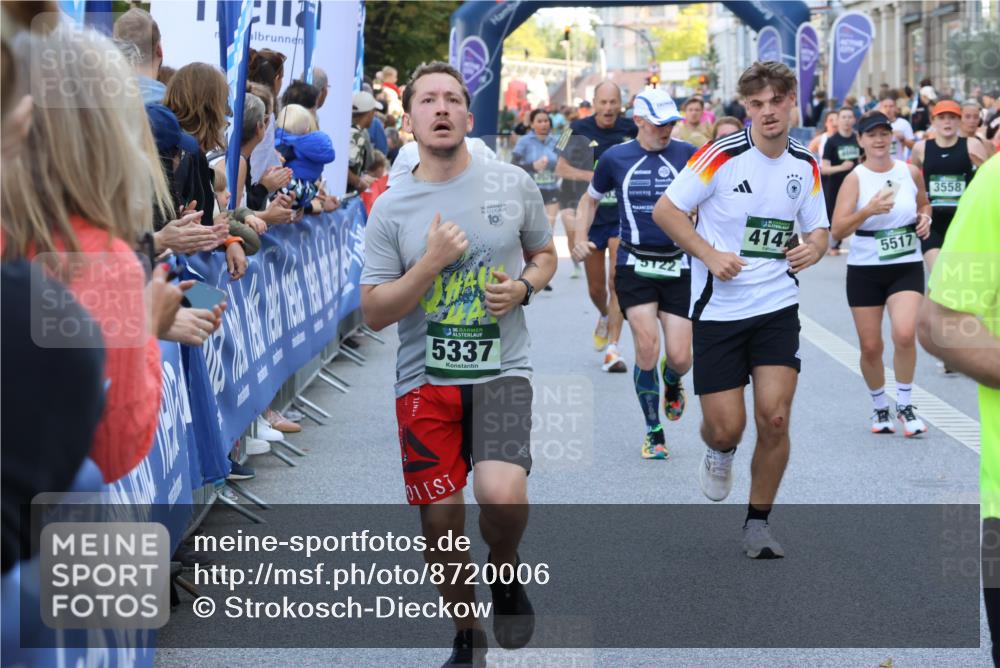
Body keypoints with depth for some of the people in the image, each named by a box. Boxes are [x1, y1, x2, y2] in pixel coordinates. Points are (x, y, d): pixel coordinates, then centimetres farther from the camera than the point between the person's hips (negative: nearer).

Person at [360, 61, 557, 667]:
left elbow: (545, 256, 17)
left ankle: (507, 573, 9)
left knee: (502, 494, -25)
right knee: (442, 524, 5)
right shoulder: (390, 209, 0)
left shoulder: (513, 184, 2)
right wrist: (432, 263, -15)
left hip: (501, 371, -1)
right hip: (425, 380, 1)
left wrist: (523, 287, -5)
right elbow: (375, 314, -2)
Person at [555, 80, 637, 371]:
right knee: (596, 288, 12)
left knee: (617, 282, -13)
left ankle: (612, 349, -10)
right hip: (590, 217, 1)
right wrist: (593, 176, -17)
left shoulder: (631, 129, -2)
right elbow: (561, 167, -3)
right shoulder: (579, 129, -4)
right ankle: (604, 317, 46)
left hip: (622, 217, -1)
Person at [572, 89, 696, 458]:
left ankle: (671, 382, 36)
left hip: (677, 265, 0)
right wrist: (580, 238, 4)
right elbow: (590, 200, 18)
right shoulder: (615, 158, 3)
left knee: (680, 358, -4)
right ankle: (654, 432, 3)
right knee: (647, 344, -15)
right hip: (635, 264, 0)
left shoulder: (687, 154, 0)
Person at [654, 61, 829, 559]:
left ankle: (758, 523, 11)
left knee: (775, 417, -9)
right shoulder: (722, 155, -11)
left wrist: (813, 248, -9)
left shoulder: (806, 165, 3)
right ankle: (719, 454, 36)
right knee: (725, 427, -5)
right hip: (717, 309, -3)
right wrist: (710, 254, -18)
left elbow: (817, 229, 15)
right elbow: (665, 209, -6)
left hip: (777, 307, 3)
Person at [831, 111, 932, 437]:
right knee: (870, 346, 4)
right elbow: (837, 230, -16)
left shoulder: (910, 172, 1)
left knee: (905, 334, -20)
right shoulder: (855, 179, -8)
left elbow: (924, 204, 22)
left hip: (907, 266, 1)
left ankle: (905, 404, 0)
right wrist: (868, 210, -30)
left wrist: (925, 218, -1)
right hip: (865, 269, -1)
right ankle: (880, 407, 28)